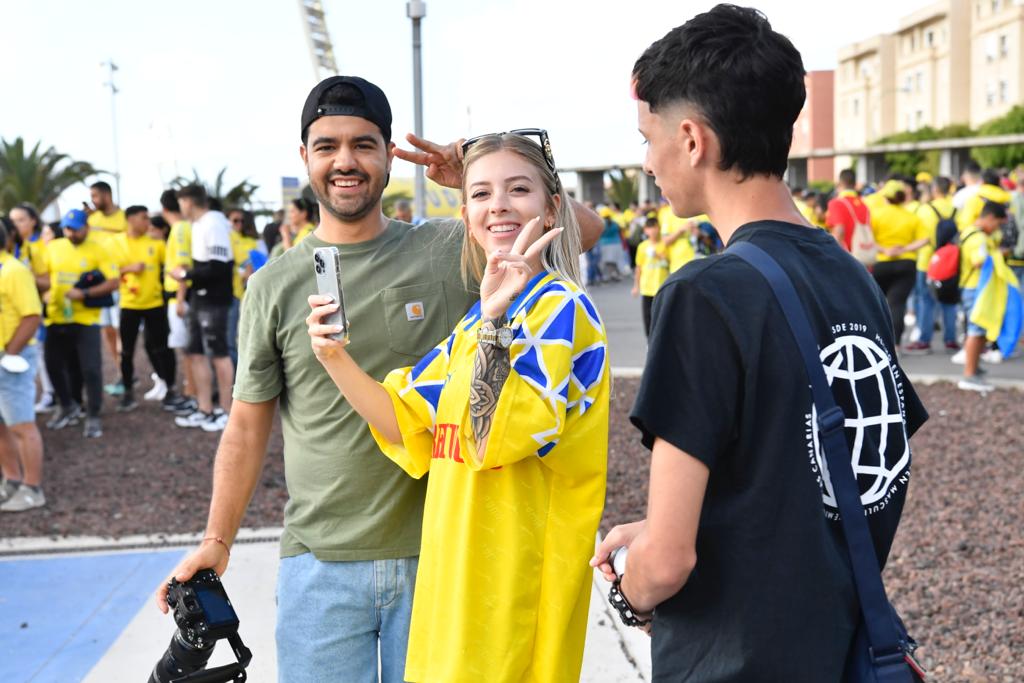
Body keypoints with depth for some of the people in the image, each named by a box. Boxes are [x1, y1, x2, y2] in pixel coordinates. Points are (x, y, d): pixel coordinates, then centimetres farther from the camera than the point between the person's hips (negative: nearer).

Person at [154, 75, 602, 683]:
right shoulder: (273, 286, 2)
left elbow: (585, 227, -3)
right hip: (320, 564, 1)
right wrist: (217, 541, 5)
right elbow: (249, 425, 7)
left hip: (441, 553, 0)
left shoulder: (452, 251, -1)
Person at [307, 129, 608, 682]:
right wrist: (336, 358, -4)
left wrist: (494, 317, -30)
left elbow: (493, 436, -24)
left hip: (517, 576, -8)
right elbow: (408, 424, 8)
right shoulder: (477, 318, 11)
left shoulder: (561, 309, -14)